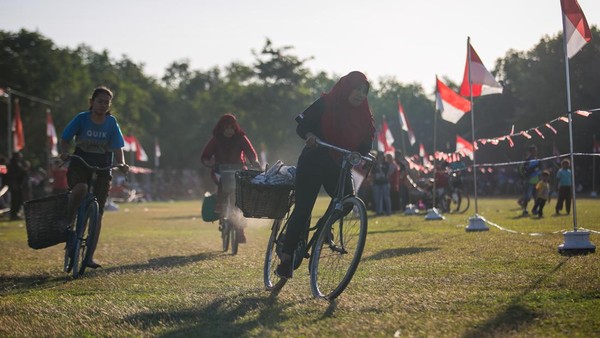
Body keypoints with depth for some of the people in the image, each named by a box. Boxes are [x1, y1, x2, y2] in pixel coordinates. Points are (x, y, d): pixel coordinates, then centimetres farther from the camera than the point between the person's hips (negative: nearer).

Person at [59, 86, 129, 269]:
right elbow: (65, 139, 4)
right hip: (80, 165, -2)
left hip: (102, 169, 2)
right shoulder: (81, 118, -4)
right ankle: (68, 222, -13)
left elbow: (117, 148, -3)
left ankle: (90, 256, 3)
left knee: (97, 212, -2)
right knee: (81, 188, -37)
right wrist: (64, 152, -17)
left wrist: (121, 164, -22)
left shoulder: (111, 122, 0)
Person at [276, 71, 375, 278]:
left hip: (338, 166, 5)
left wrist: (359, 155, -20)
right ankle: (286, 257, -1)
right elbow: (302, 125, -8)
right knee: (303, 209, -8)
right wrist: (309, 135, -30)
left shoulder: (363, 115, 7)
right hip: (313, 163, -5)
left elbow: (366, 143, 2)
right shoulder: (325, 104, -7)